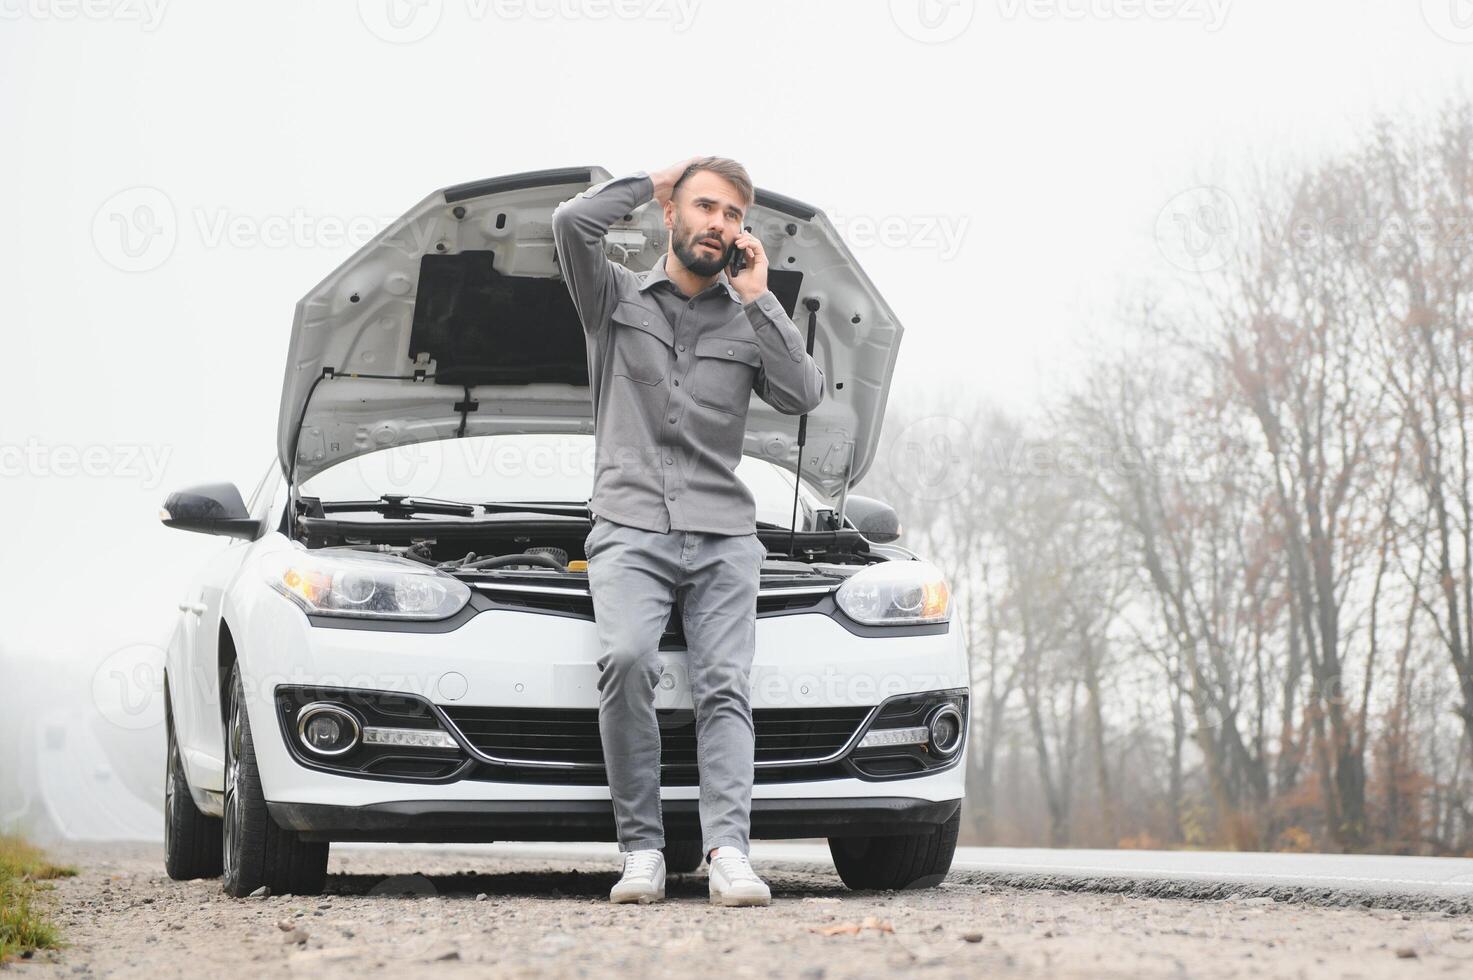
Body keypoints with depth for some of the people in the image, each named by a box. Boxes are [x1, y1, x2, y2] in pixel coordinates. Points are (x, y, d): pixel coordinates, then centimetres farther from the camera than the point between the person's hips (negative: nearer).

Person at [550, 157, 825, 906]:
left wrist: (758, 298, 2)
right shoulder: (616, 297, 13)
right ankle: (642, 850, -23)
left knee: (725, 687, -15)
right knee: (625, 659, -27)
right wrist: (653, 183, 8)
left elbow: (804, 395, 2)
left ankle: (728, 853, -27)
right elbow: (572, 223, -6)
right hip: (630, 528, -2)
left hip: (723, 535, 3)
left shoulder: (749, 321, 19)